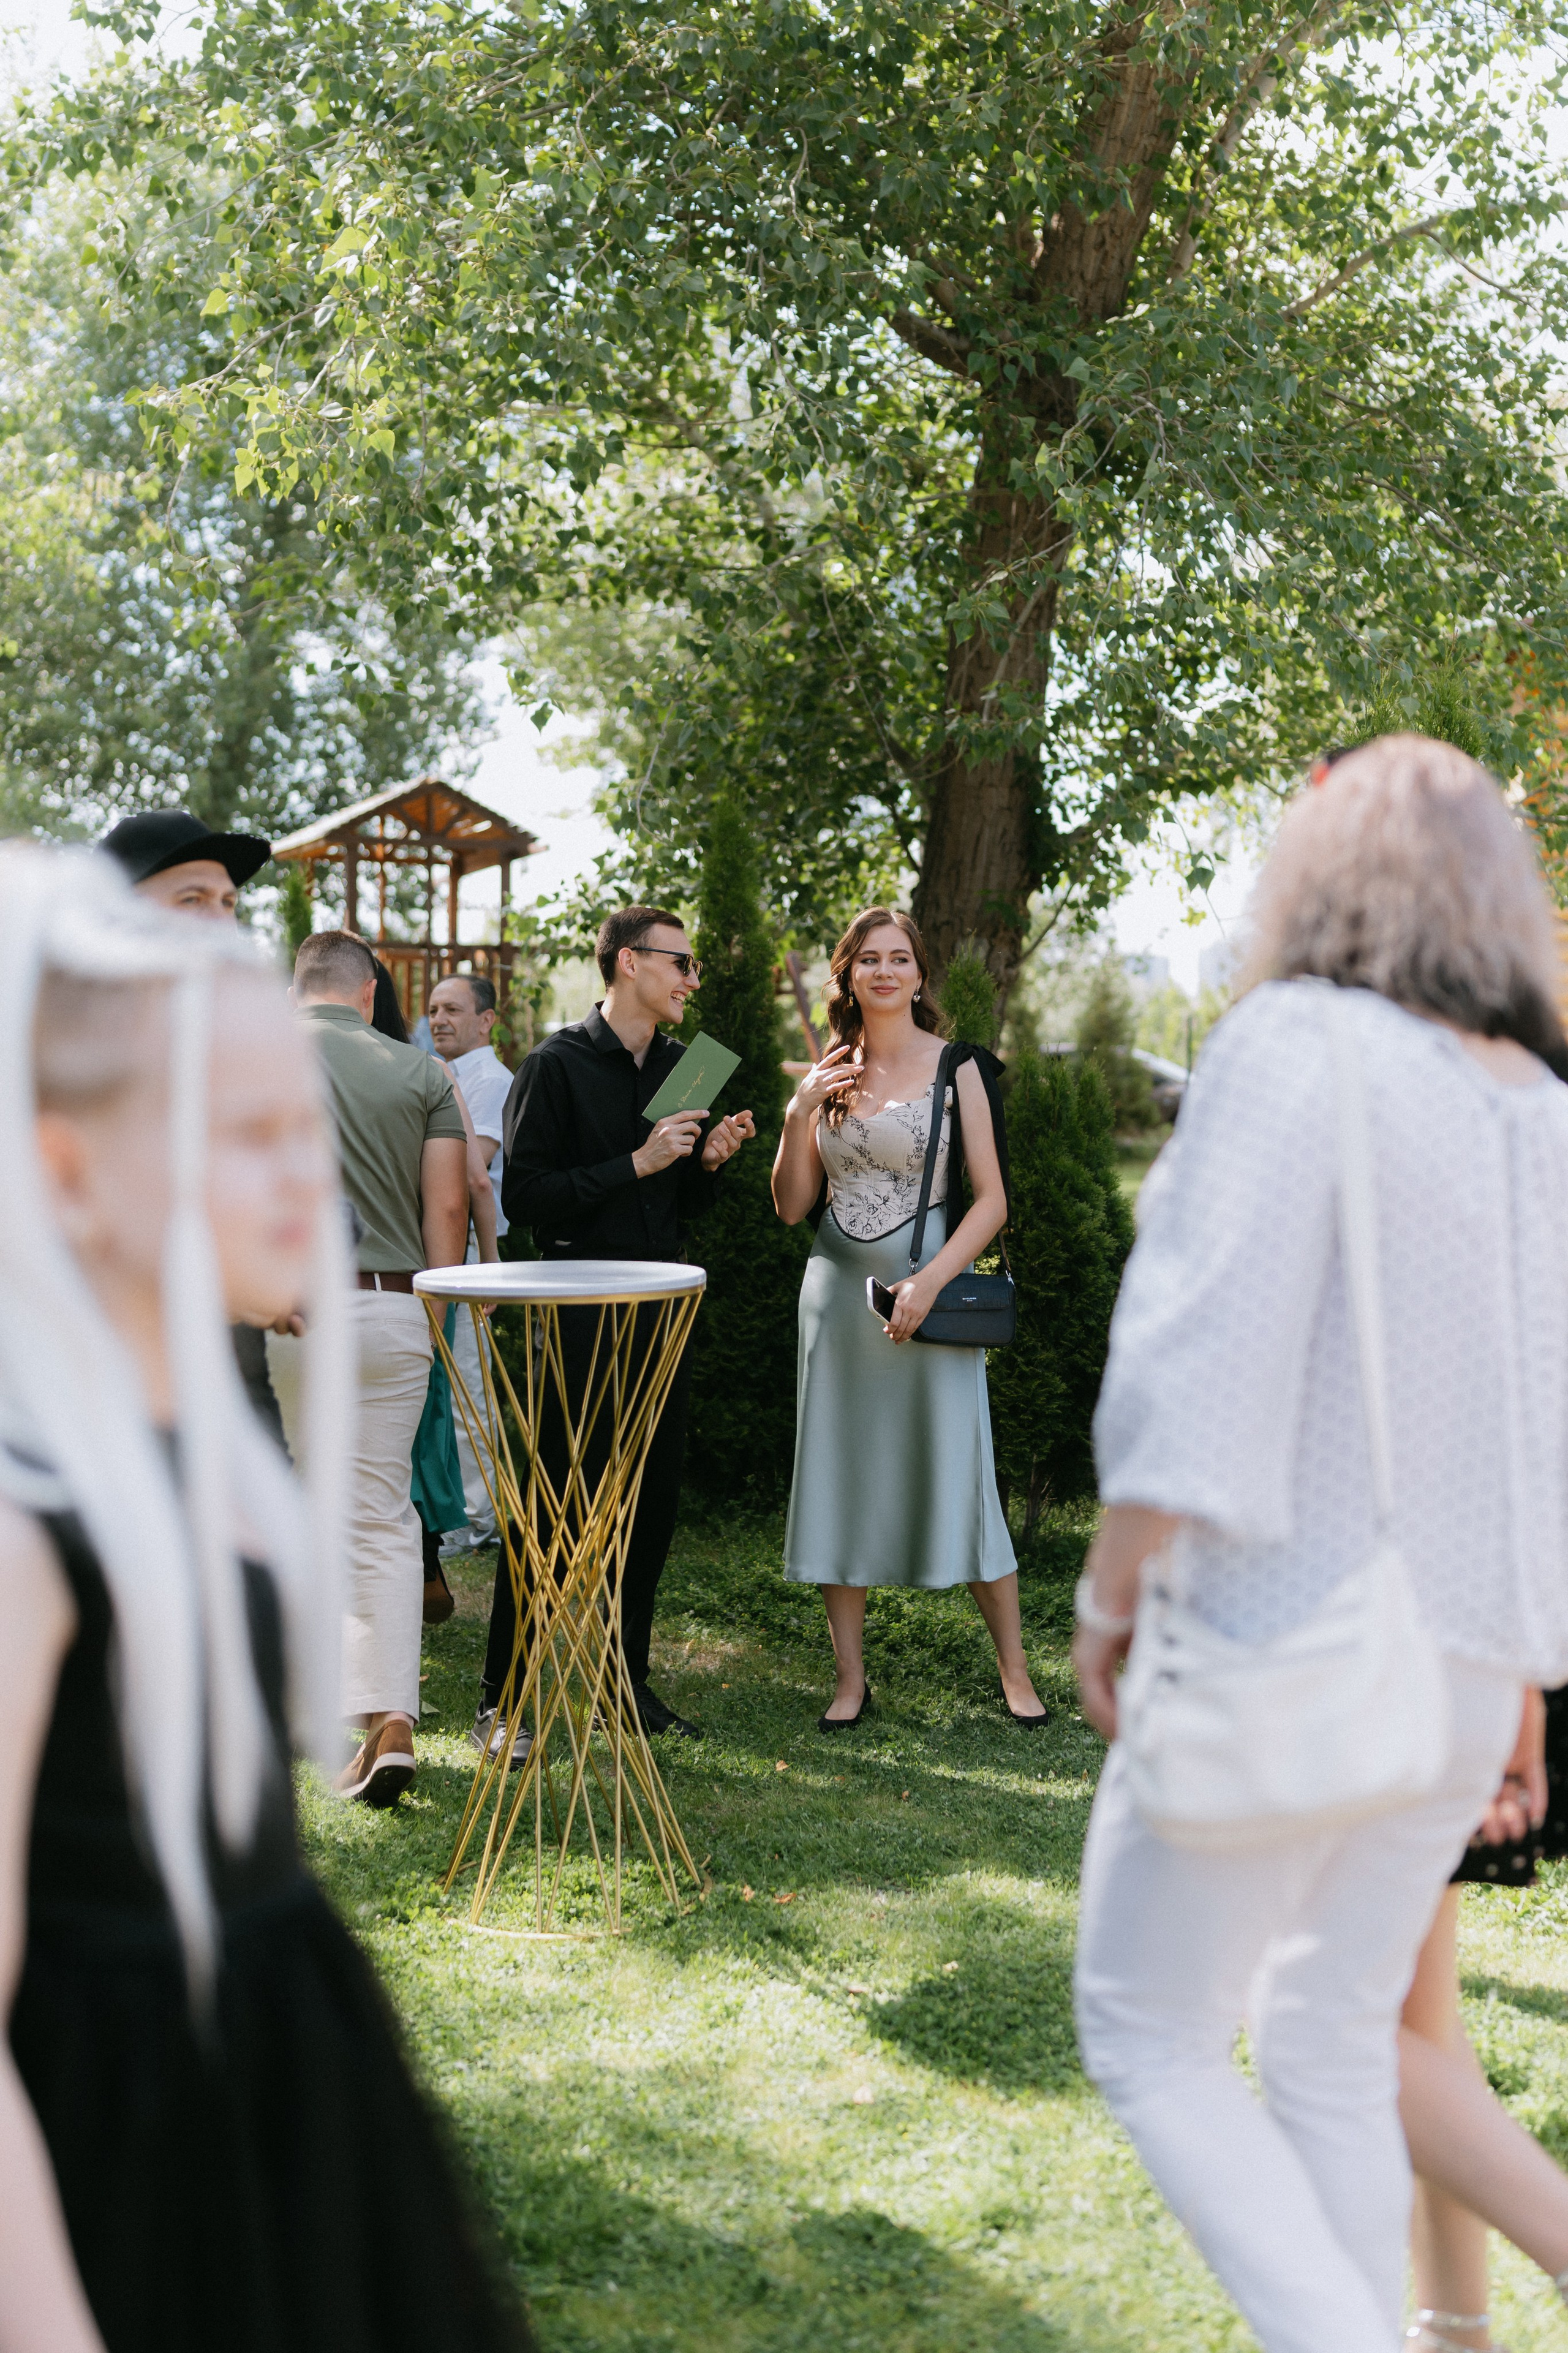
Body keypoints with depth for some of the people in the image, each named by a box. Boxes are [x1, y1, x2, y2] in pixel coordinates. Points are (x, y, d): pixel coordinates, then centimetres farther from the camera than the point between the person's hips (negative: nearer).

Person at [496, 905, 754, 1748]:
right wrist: (636, 1165, -18)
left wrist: (707, 1160, -1)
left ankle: (628, 1683, 22)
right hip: (580, 1308, -6)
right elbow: (523, 1196, -14)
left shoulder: (680, 1067, 13)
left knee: (654, 1500, 9)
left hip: (662, 1306, 6)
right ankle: (500, 1701, 4)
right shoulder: (558, 1064, -7)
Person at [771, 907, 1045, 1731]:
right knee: (840, 1477, 5)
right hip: (839, 1292, 4)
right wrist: (799, 1113, -5)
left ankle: (1015, 1671, 12)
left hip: (930, 1294, -4)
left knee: (957, 1476, -2)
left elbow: (992, 1201, -5)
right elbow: (791, 1206, 9)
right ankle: (850, 1679, 15)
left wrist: (928, 1284, -17)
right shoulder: (828, 1074, 9)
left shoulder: (956, 1068, -2)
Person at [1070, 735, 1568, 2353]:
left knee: (1149, 2036, 9)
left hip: (1279, 1655, -7)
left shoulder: (1299, 1044, -13)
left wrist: (1108, 1598, -8)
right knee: (1336, 2051, 20)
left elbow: (1202, 1356, -20)